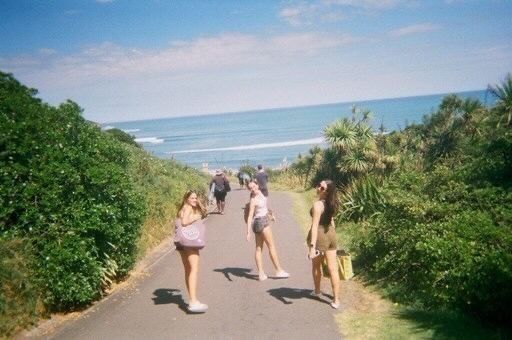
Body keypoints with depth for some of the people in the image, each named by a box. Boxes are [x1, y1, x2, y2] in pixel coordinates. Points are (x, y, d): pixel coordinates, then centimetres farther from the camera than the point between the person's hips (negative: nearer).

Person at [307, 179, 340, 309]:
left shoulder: (317, 205, -21)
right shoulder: (331, 203, 5)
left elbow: (315, 226, -27)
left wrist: (312, 246, -30)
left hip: (319, 236, -6)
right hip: (330, 234, 6)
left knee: (316, 265, 19)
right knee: (333, 268, 5)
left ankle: (317, 291, 39)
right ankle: (336, 299, 7)